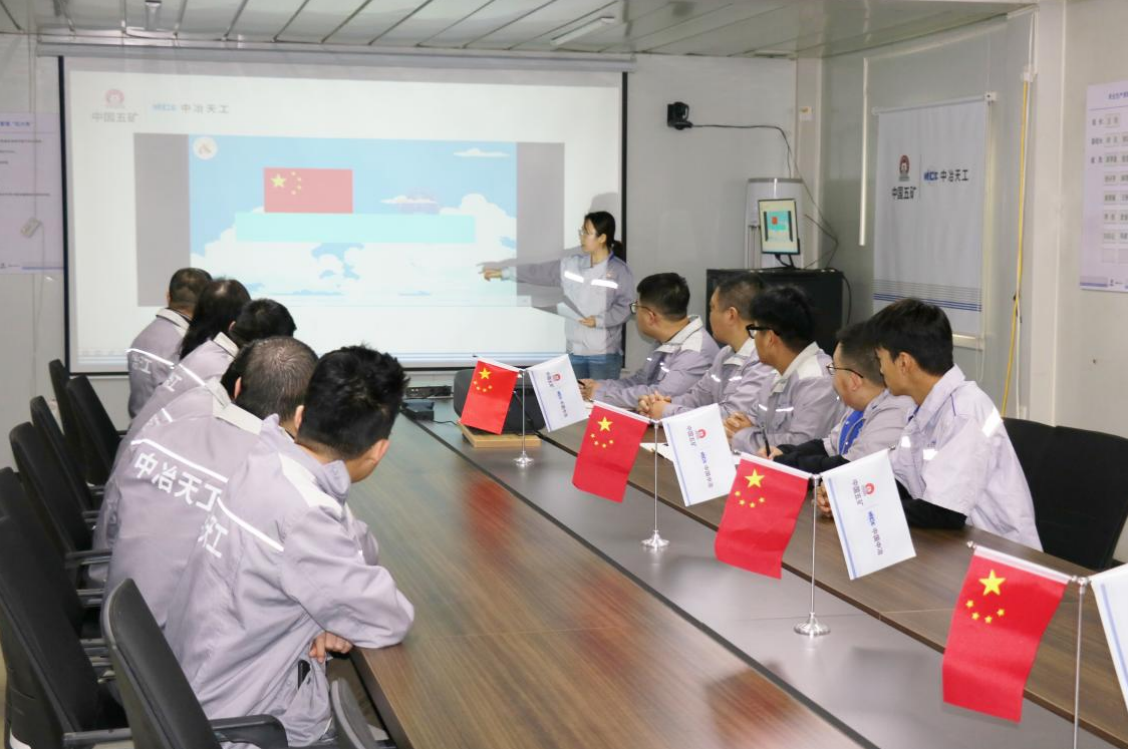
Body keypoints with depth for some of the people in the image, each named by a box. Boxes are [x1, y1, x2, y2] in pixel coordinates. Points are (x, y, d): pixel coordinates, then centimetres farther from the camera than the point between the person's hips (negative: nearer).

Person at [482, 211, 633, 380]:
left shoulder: (619, 271, -6)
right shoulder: (571, 265, 8)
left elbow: (626, 308, -7)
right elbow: (539, 272, 12)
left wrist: (598, 321, -18)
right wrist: (503, 273, 12)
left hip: (605, 354, -5)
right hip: (575, 350, 5)